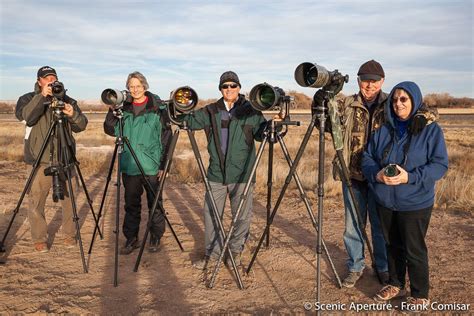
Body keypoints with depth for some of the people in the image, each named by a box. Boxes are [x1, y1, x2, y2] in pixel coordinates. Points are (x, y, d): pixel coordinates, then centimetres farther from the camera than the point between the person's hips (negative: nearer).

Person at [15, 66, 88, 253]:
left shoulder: (67, 100, 11)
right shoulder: (28, 99, 5)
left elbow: (81, 126, 5)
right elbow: (24, 116, -16)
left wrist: (73, 114, -15)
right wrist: (42, 97, -25)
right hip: (38, 160, -2)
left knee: (69, 199, 4)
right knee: (36, 201, 0)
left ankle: (70, 235, 21)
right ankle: (39, 239, 15)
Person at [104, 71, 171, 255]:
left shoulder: (157, 108, -4)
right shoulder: (124, 108, 7)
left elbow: (166, 137, -3)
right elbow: (110, 130, 7)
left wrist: (163, 164, -8)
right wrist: (112, 110, -8)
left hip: (151, 166, -3)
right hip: (129, 165, 3)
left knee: (154, 204, 7)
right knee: (131, 204, 10)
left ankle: (155, 238, 22)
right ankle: (131, 239, 22)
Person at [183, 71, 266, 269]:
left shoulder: (250, 111, 0)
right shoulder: (211, 111, 8)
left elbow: (262, 134, -3)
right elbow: (189, 121, 9)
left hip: (242, 175, -2)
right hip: (216, 174, 3)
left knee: (242, 217, 7)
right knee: (211, 214, 8)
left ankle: (236, 250, 29)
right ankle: (212, 252, 25)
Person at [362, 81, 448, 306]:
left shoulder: (430, 129, -7)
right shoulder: (383, 129, 5)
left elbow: (440, 164, -10)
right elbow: (367, 157, 7)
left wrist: (410, 177, -23)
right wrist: (377, 173, -15)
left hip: (414, 203, -4)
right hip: (385, 201, 4)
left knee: (414, 250, 4)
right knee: (393, 245, 18)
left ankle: (421, 295, 23)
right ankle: (395, 283, 38)